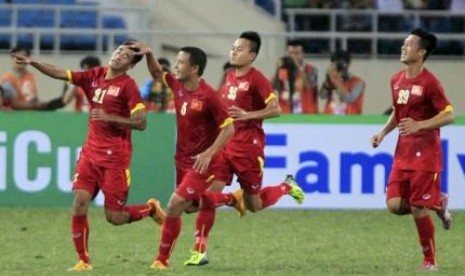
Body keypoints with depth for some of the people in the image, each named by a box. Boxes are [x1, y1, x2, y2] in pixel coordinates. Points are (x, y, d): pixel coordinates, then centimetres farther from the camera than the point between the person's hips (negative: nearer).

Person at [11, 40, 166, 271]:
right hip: (90, 152, 5)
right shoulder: (95, 76, 7)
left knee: (115, 217, -3)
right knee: (79, 205, -7)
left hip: (115, 156, -5)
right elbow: (60, 74, 8)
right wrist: (33, 63, -5)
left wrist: (109, 118, -24)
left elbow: (141, 123, -14)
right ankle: (83, 260, 2)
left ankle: (151, 209, 26)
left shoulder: (127, 86, -10)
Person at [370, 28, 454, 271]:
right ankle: (437, 204, 20)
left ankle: (430, 260, 10)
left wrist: (419, 126, -26)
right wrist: (383, 133, 9)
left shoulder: (429, 82, -14)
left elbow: (448, 115, -14)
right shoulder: (397, 80, 9)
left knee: (418, 209, -6)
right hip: (403, 153, 7)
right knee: (394, 205, -6)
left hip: (425, 154, -7)